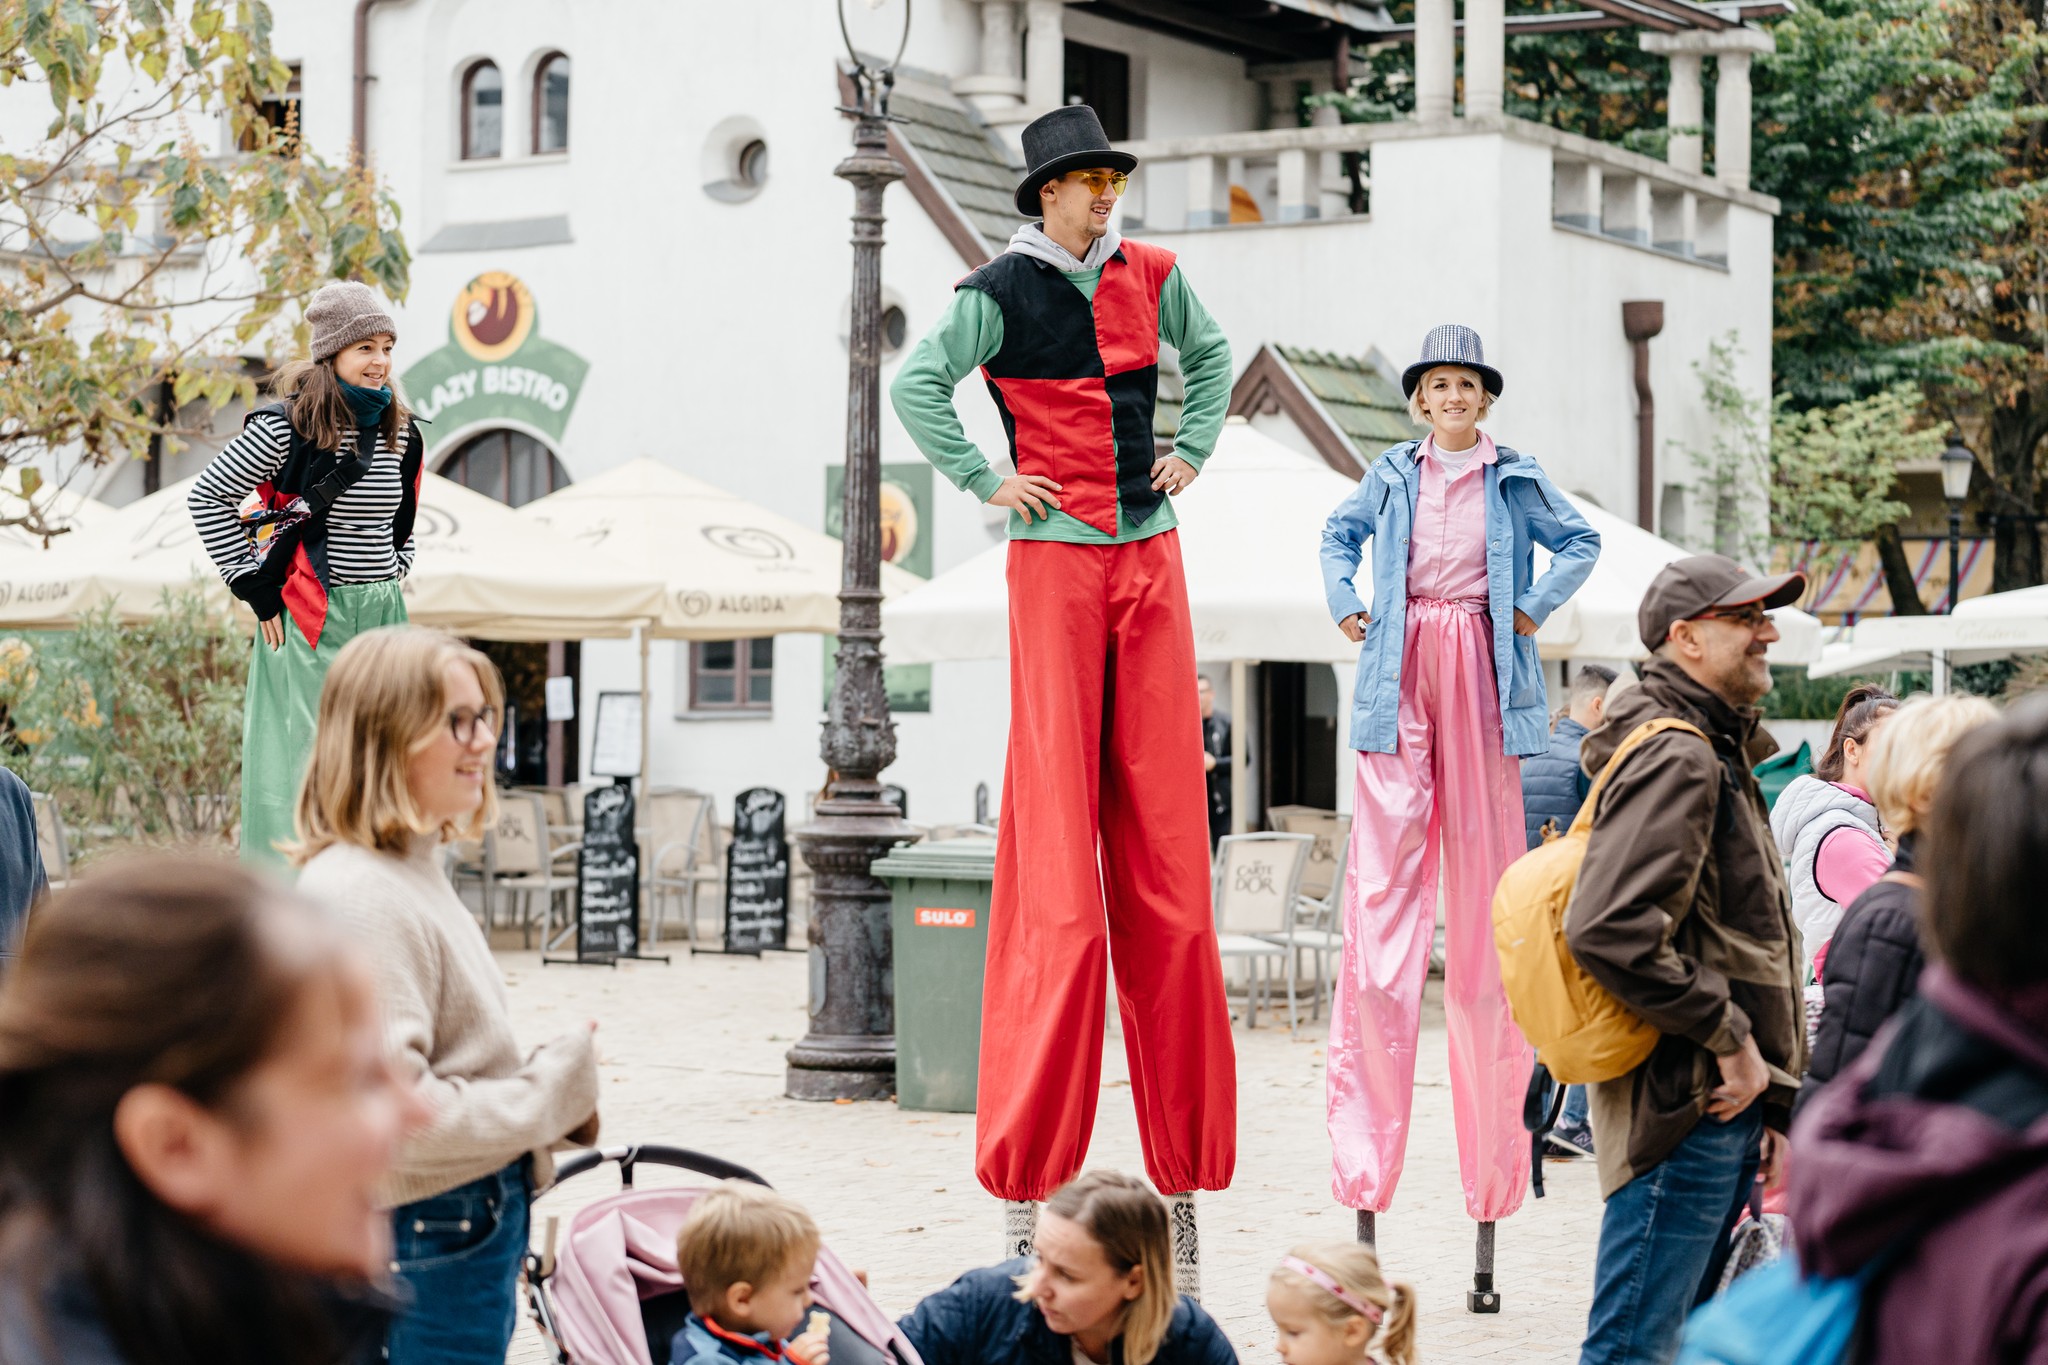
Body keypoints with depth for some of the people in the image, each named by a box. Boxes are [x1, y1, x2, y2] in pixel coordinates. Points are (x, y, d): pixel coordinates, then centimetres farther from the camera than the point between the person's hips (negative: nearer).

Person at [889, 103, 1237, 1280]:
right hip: (1057, 558, -5)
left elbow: (1212, 353, 29)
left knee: (1166, 839, 4)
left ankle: (1183, 1157, 9)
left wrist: (1196, 450, 18)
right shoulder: (1003, 292, -4)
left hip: (1151, 556, 5)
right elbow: (918, 384, -9)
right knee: (1056, 834, -7)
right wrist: (982, 481, -9)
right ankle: (1024, 1177, -3)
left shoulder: (1151, 279, 12)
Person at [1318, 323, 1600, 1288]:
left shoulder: (1516, 480, 8)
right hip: (1399, 685, 0)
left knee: (1484, 912, 0)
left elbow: (1581, 542, 18)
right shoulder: (1393, 475, 11)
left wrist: (1535, 608, 4)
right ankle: (1365, 1185, -5)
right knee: (1381, 900, -7)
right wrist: (1344, 602, 12)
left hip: (1484, 684, 0)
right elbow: (1341, 533, 27)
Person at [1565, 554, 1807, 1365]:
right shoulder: (1675, 760, -14)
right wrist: (1729, 1037, -19)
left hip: (1721, 1103, 11)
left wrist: (1773, 1106, 20)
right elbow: (1609, 932, -27)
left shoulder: (1715, 756, 20)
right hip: (1685, 1106, -11)